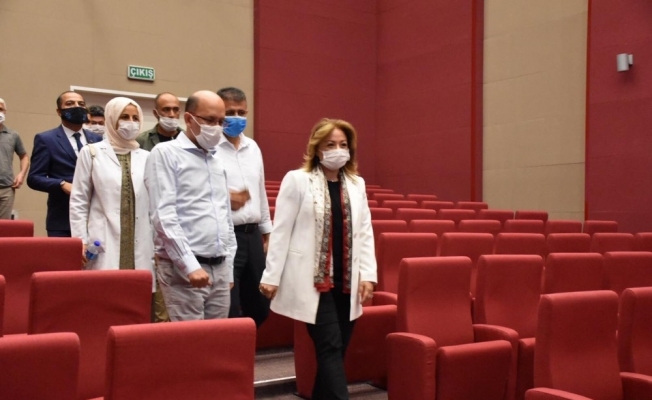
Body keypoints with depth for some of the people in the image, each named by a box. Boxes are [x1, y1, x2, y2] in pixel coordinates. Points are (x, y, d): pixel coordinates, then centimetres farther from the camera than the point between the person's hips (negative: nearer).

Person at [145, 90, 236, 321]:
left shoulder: (217, 162, 17)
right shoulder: (166, 153, -4)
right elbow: (164, 216, -13)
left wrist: (228, 267, 15)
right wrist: (190, 265, -18)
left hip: (219, 269, 7)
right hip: (183, 269, -6)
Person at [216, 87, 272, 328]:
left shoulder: (253, 147, 15)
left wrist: (267, 231, 20)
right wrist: (224, 199, -20)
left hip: (253, 236, 7)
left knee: (259, 308, 15)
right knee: (227, 314, -1)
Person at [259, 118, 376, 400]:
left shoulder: (357, 184, 11)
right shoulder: (297, 180, -3)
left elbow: (365, 232, 10)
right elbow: (281, 232, -5)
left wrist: (368, 274, 2)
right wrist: (271, 276, -7)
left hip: (346, 280, 5)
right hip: (312, 281, -5)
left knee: (336, 349, 10)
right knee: (330, 348, -8)